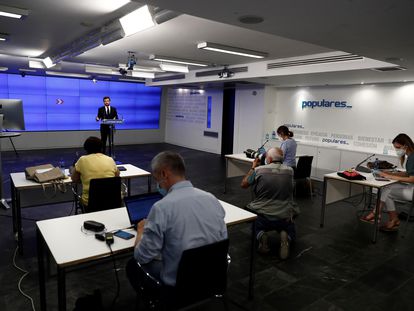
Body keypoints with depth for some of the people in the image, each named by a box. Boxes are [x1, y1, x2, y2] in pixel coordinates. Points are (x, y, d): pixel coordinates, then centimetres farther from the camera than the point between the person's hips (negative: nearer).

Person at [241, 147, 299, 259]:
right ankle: (285, 237, -4)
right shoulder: (290, 171, -3)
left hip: (263, 217, -1)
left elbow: (244, 184, 4)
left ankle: (260, 235, -2)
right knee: (291, 234, 32)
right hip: (285, 218, 1)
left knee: (257, 228, 34)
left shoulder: (259, 170, -11)